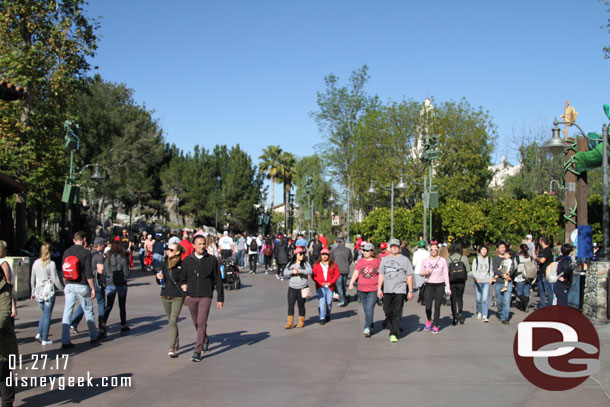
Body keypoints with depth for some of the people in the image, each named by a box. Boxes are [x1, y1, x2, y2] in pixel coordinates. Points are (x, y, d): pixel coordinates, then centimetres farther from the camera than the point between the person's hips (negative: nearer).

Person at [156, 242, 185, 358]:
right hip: (165, 296, 6)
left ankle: (172, 349, -9)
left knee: (173, 322, -11)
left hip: (178, 297, -6)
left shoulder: (182, 265, -11)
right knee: (171, 321, 18)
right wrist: (158, 277, -8)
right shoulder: (165, 264, 5)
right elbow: (160, 282, 13)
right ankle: (176, 342, 38)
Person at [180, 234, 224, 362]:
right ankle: (205, 340, 41)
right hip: (191, 297, 3)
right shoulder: (187, 261, 3)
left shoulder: (212, 260, -2)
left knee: (202, 323, -12)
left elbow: (218, 280, 1)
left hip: (206, 296, -3)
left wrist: (220, 298, -1)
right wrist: (184, 294, 5)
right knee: (197, 323, 15)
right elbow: (182, 278, 14)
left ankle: (197, 351, -8)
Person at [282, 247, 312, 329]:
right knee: (290, 304, -4)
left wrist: (300, 271, -22)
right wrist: (292, 272, -16)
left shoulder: (306, 263, 3)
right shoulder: (290, 264, 9)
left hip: (303, 288, -2)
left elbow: (310, 271, -14)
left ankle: (301, 322, 18)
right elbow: (285, 273, -1)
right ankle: (290, 322, 0)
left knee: (301, 305, 5)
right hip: (292, 288, 2)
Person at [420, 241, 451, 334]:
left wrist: (448, 288, 0)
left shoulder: (442, 260, 2)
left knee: (437, 307, 1)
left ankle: (435, 326, 13)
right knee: (428, 306, -8)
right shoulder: (425, 261, 5)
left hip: (440, 285, 0)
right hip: (429, 285, 0)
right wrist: (424, 273, -11)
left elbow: (446, 274, 4)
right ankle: (429, 321, 20)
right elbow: (421, 273, 14)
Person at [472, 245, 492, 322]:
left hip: (486, 281, 0)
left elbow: (491, 270, 18)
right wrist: (476, 278, -21)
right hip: (478, 281, 0)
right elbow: (473, 271, -4)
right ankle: (479, 312, 29)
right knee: (478, 299, 5)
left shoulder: (489, 259, 9)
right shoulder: (476, 259, 2)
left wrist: (491, 278, 3)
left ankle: (484, 316, -12)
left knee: (485, 299, -11)